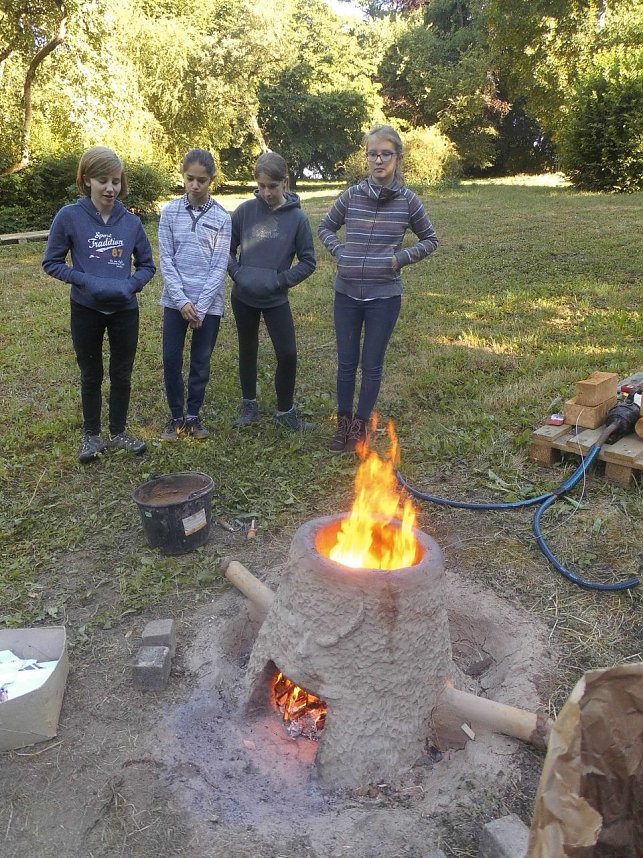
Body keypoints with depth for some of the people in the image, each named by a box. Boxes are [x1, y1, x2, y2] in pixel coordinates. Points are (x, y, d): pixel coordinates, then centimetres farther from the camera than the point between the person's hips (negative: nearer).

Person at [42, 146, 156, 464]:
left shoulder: (131, 221, -4)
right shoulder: (70, 216, -10)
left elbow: (147, 265, 5)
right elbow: (51, 262, -4)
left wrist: (130, 285, -14)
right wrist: (86, 281, -19)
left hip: (125, 310, 2)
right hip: (86, 310, -2)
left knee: (122, 374, 11)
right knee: (91, 375, 12)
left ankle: (119, 432, 29)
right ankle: (91, 435, 27)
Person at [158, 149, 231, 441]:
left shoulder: (222, 218, -3)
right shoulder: (170, 212, 0)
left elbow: (219, 267, -6)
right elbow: (166, 260, -3)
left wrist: (200, 307, -13)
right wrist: (182, 301, -13)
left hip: (209, 302, -1)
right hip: (175, 300, 1)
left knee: (201, 361, 7)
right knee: (171, 359, 1)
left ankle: (194, 415, 24)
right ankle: (176, 416, 18)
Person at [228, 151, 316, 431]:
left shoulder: (297, 217, -7)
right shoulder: (245, 210, -5)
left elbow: (308, 261, -3)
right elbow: (227, 248, 5)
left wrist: (280, 281, -13)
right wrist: (237, 273, -11)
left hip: (276, 300, -1)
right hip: (243, 297, 1)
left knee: (287, 354, -2)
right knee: (248, 350, 13)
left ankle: (285, 412, 15)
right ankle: (249, 404, 31)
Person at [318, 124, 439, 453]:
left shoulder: (407, 200, -3)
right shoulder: (352, 195, 0)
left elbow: (430, 240, 8)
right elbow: (326, 227, 15)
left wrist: (401, 258, -6)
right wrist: (340, 252, -2)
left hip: (384, 295, -2)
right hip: (347, 293, 2)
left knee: (372, 364, 7)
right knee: (346, 362, 10)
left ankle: (360, 425, 23)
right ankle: (343, 423, 26)